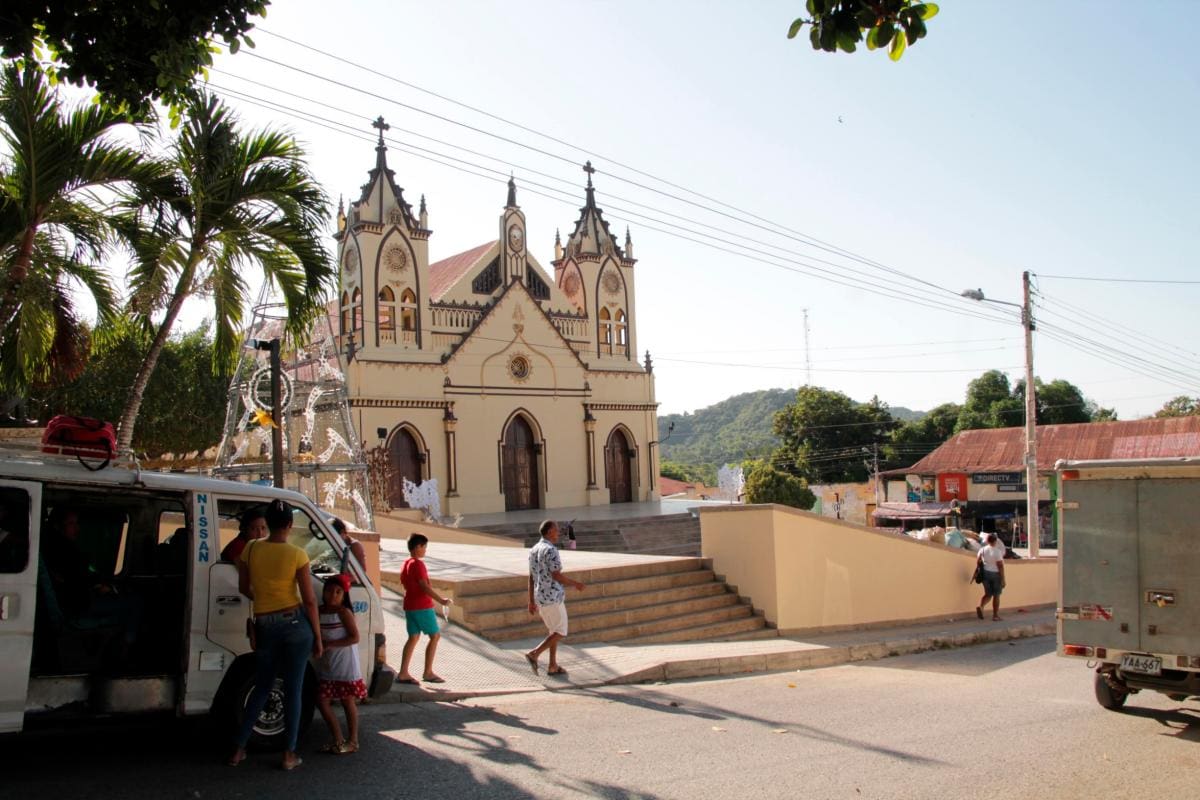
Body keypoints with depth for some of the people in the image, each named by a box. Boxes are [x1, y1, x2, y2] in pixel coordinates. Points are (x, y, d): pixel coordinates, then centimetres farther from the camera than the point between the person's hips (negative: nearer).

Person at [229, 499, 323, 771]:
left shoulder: (251, 549, -2)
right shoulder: (296, 555, -10)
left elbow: (243, 588, 10)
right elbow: (309, 601, -8)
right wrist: (318, 638, 0)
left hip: (265, 625, 3)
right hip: (296, 623, -3)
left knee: (262, 687, 18)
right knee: (293, 690, 6)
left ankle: (239, 749, 20)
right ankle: (289, 754, 11)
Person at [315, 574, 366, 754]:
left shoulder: (344, 612, -12)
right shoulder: (319, 611, 5)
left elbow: (354, 637, -16)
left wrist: (331, 644, -21)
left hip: (346, 667, -6)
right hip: (326, 666, 6)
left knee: (348, 702, 3)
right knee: (322, 701, 5)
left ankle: (352, 741, 15)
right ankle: (337, 740, 19)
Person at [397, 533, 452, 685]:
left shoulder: (405, 564, 12)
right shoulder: (418, 564, -16)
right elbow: (425, 587, -21)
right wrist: (441, 600, -17)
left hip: (409, 605, 9)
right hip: (422, 607, -9)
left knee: (413, 638, 11)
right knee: (435, 636, 1)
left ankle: (403, 673, 7)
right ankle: (428, 672, 3)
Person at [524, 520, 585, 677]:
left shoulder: (533, 550, 9)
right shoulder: (551, 550, -19)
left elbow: (531, 578, 13)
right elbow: (557, 576, -21)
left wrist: (532, 601, 17)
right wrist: (575, 584, -6)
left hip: (541, 597, 9)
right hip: (552, 598, -9)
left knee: (553, 631, 18)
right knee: (560, 633, 1)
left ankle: (553, 666, 18)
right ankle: (534, 654, -11)